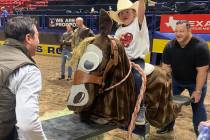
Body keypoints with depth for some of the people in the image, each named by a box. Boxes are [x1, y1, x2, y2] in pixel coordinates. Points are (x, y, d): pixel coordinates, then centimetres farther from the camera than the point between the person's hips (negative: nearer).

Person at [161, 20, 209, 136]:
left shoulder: (200, 46, -29)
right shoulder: (169, 46, -15)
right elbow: (166, 67, -12)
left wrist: (197, 91, -25)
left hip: (195, 81, -4)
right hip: (176, 79, 4)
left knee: (197, 106, -4)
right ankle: (168, 125, 25)